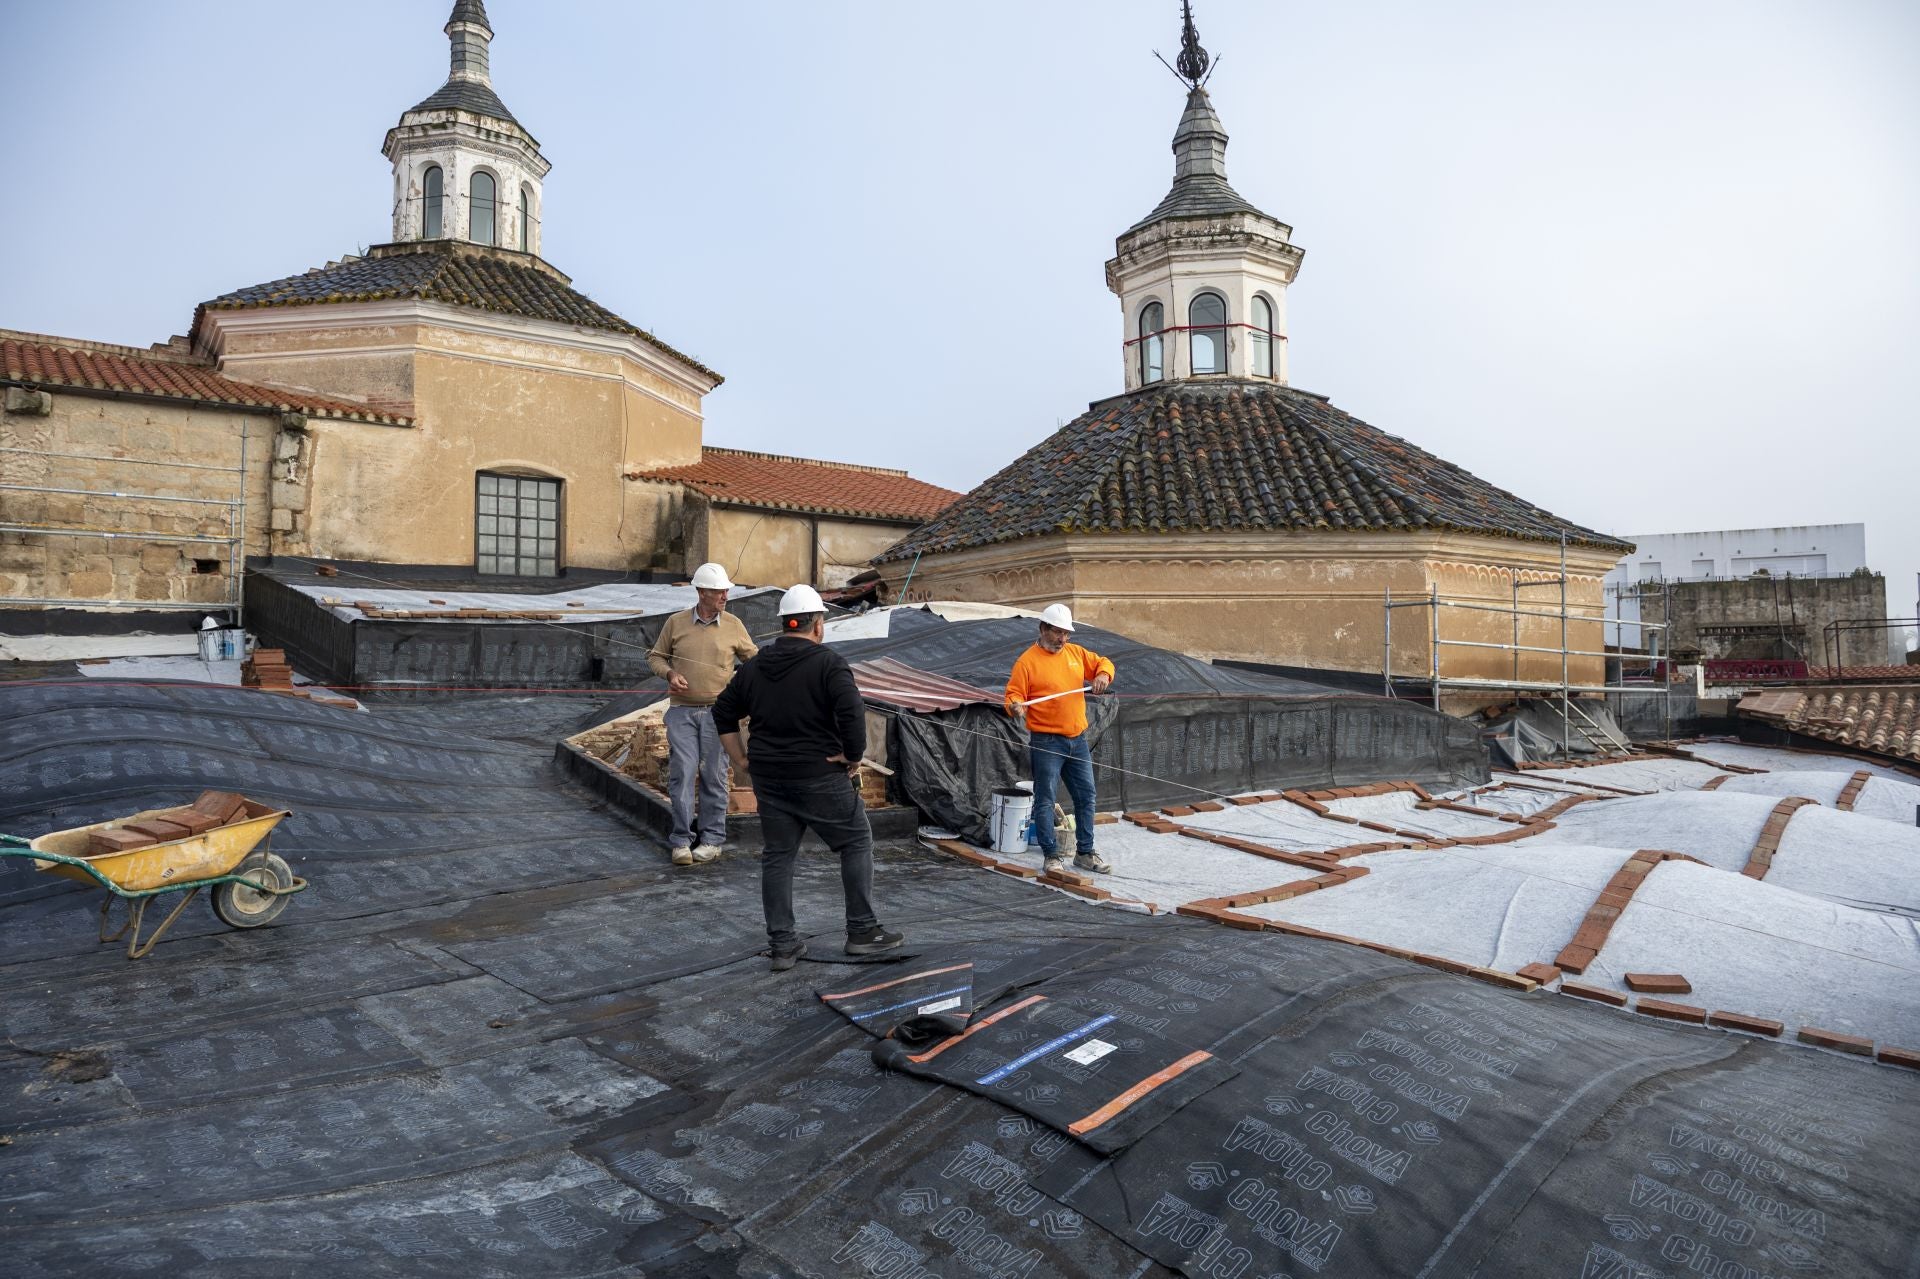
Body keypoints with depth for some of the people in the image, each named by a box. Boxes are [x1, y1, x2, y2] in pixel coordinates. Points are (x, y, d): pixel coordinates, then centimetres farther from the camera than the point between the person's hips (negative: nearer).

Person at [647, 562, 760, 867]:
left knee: (713, 776, 5)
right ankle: (681, 840, 6)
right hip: (682, 712, 0)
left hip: (717, 712, 0)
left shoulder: (733, 625, 3)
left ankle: (713, 839, 15)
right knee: (682, 773, -3)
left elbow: (753, 658, 12)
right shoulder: (676, 623, 2)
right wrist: (669, 673, -7)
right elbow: (655, 656, 12)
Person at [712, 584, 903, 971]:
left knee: (777, 856, 12)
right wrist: (854, 755, -11)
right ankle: (862, 931, 13)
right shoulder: (828, 663, -10)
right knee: (856, 843, 9)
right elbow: (852, 711, -23)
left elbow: (723, 712, 16)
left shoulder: (754, 666, 11)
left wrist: (740, 759, 17)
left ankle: (782, 945, 15)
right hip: (820, 777, -6)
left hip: (769, 779, 6)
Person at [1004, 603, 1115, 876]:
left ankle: (1084, 852, 24)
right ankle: (1051, 855, 10)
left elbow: (1102, 663, 19)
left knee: (1086, 795, 12)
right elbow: (1014, 694, -9)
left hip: (1078, 739, 6)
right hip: (1046, 742, -6)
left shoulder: (1076, 653, 10)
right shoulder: (1028, 661, -7)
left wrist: (1103, 675, -3)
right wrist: (1015, 707, -31)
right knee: (1045, 799, -1)